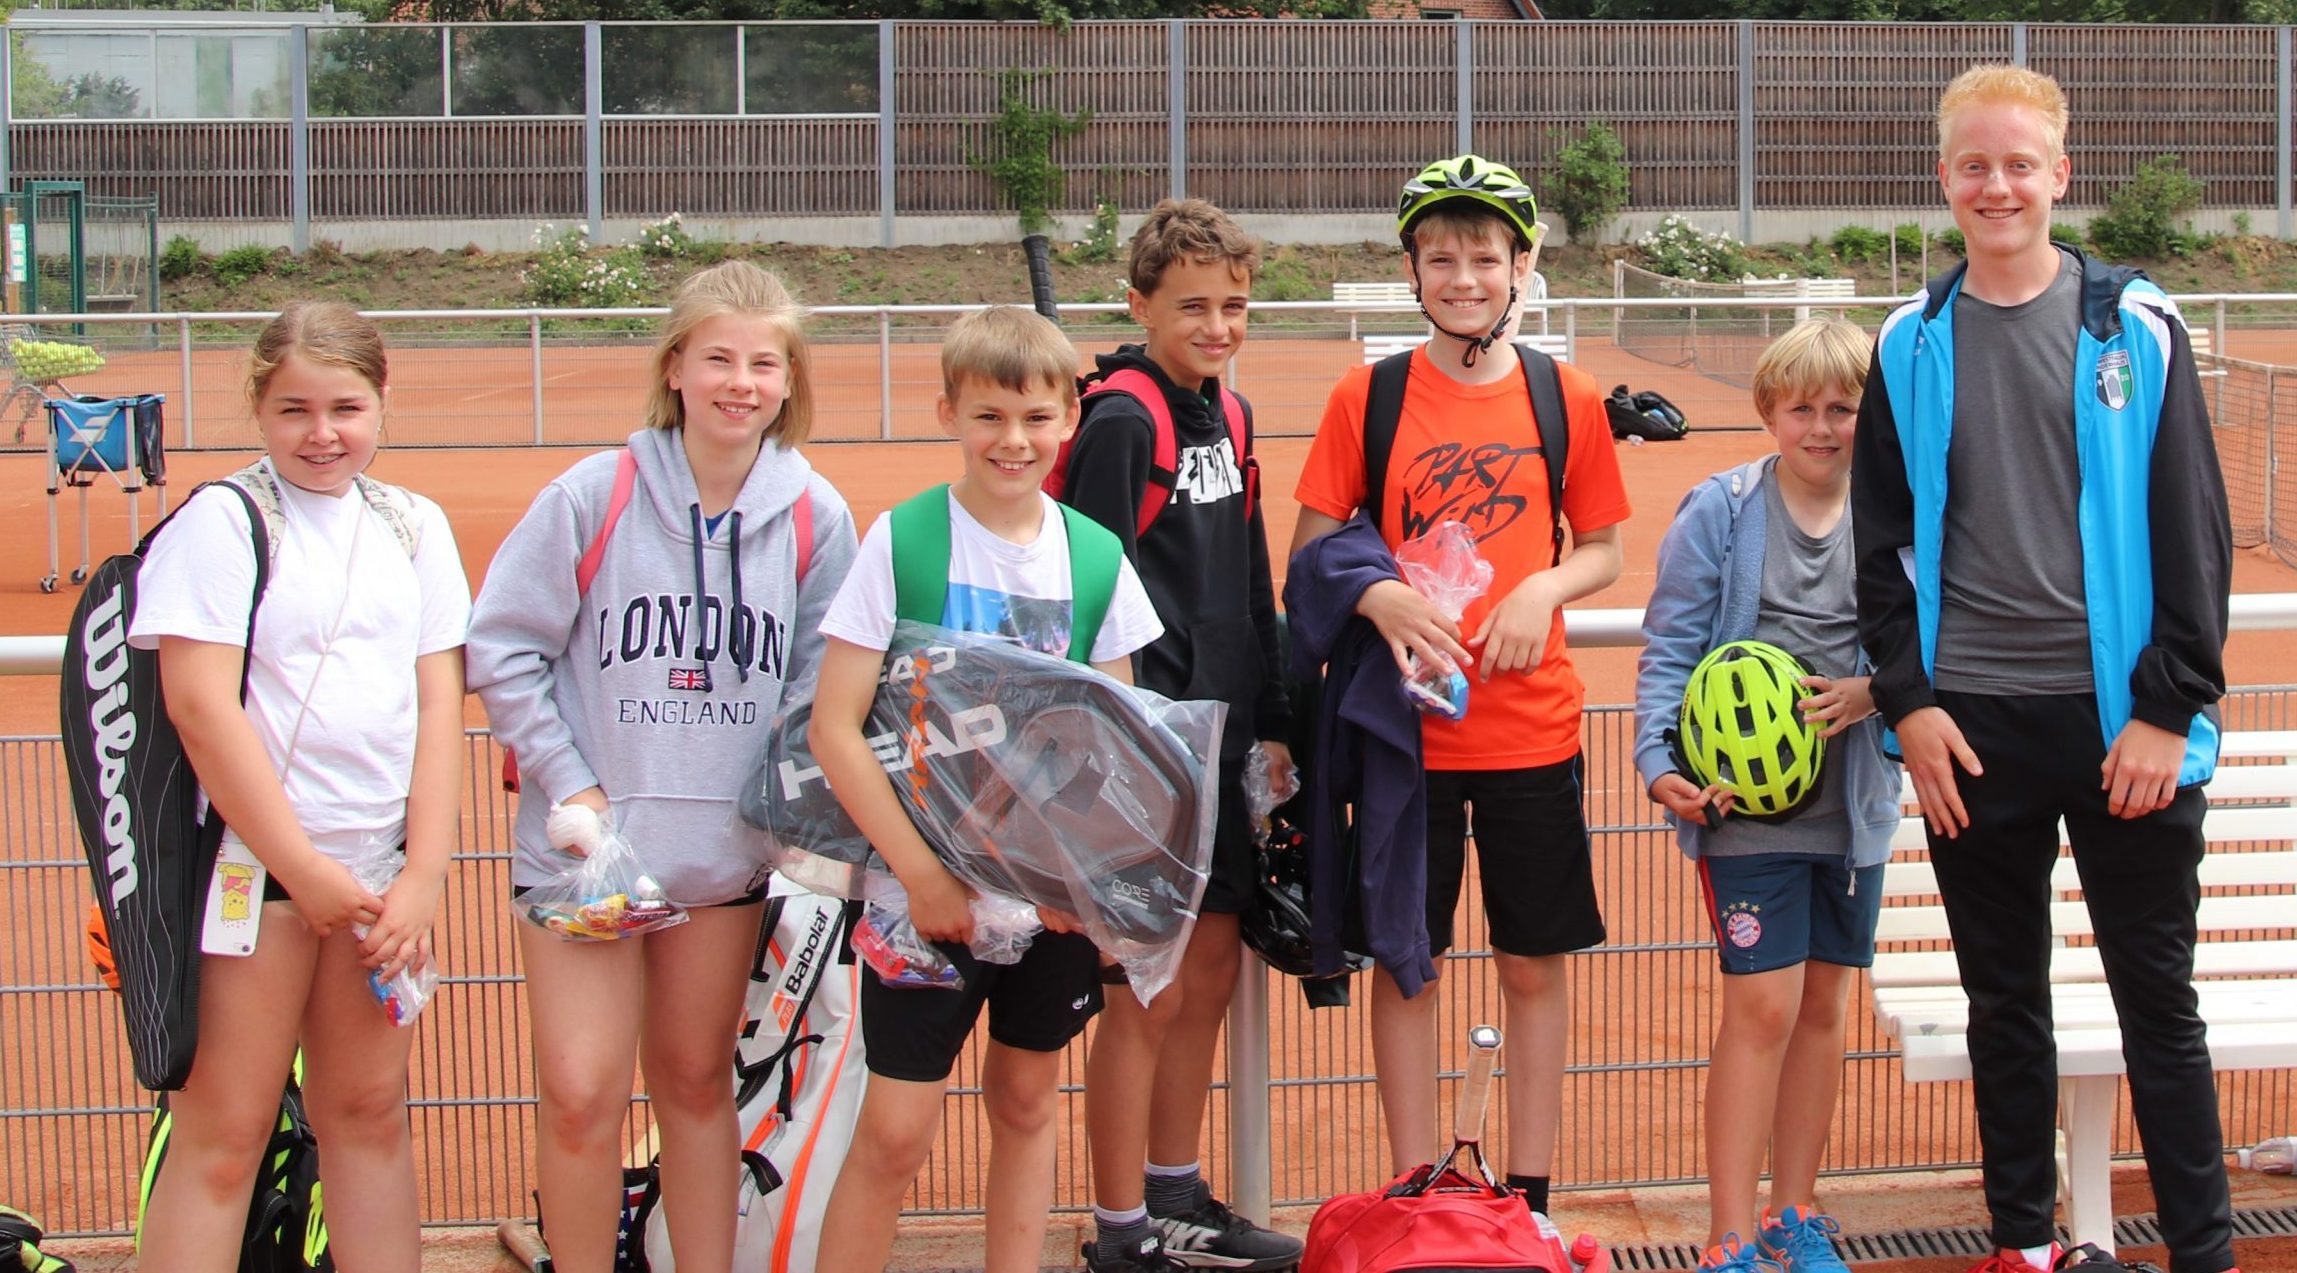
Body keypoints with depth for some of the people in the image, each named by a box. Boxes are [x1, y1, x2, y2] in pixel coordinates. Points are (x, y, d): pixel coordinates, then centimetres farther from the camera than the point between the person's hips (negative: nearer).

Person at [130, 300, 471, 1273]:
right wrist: (305, 869, -12)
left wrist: (424, 875, -3)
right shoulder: (222, 520, -4)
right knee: (225, 1130, -4)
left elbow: (440, 704, 7)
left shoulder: (414, 527, 11)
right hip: (254, 857, -5)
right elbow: (202, 704, -11)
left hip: (382, 863, 5)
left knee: (369, 1111, 10)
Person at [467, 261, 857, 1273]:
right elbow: (499, 648, -3)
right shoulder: (595, 496, -8)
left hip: (728, 845, 2)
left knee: (696, 1080, 14)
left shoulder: (814, 519, -1)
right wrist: (568, 786, -8)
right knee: (581, 1095, -7)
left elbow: (821, 684, 6)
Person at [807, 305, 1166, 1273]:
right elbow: (834, 728, -11)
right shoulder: (903, 539, -8)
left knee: (1027, 1098, 13)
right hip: (931, 884, -4)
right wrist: (920, 872, -17)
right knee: (896, 1129, -6)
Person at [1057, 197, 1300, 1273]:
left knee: (1211, 970, 15)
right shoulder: (1121, 421, -14)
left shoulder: (1227, 417, 12)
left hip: (1219, 740, 8)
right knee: (1147, 992, -2)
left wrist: (1268, 725, 17)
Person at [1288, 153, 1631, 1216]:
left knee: (1535, 965, 7)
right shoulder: (1365, 398, -1)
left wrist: (1545, 588, -10)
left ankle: (1530, 1204, 18)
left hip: (1533, 724, 1)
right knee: (1405, 963, 5)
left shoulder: (1567, 401, 3)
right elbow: (1310, 552, 1)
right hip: (1405, 723, -1)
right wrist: (1379, 597, -18)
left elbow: (1603, 549, 11)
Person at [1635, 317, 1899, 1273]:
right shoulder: (1719, 512, -4)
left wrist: (1868, 695, -13)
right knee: (1762, 1008, -7)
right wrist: (1660, 763, -18)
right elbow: (1669, 652, -5)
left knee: (1823, 1006, 12)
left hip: (1853, 801, 4)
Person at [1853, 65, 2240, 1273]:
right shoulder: (1912, 345, 7)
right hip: (1971, 724, 2)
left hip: (2122, 721, -2)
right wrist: (1909, 698, -1)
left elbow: (2196, 529, -2)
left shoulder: (2135, 329, 0)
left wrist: (2171, 708, -8)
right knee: (2003, 1001, 10)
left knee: (2159, 1001, 3)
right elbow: (1880, 541, 9)